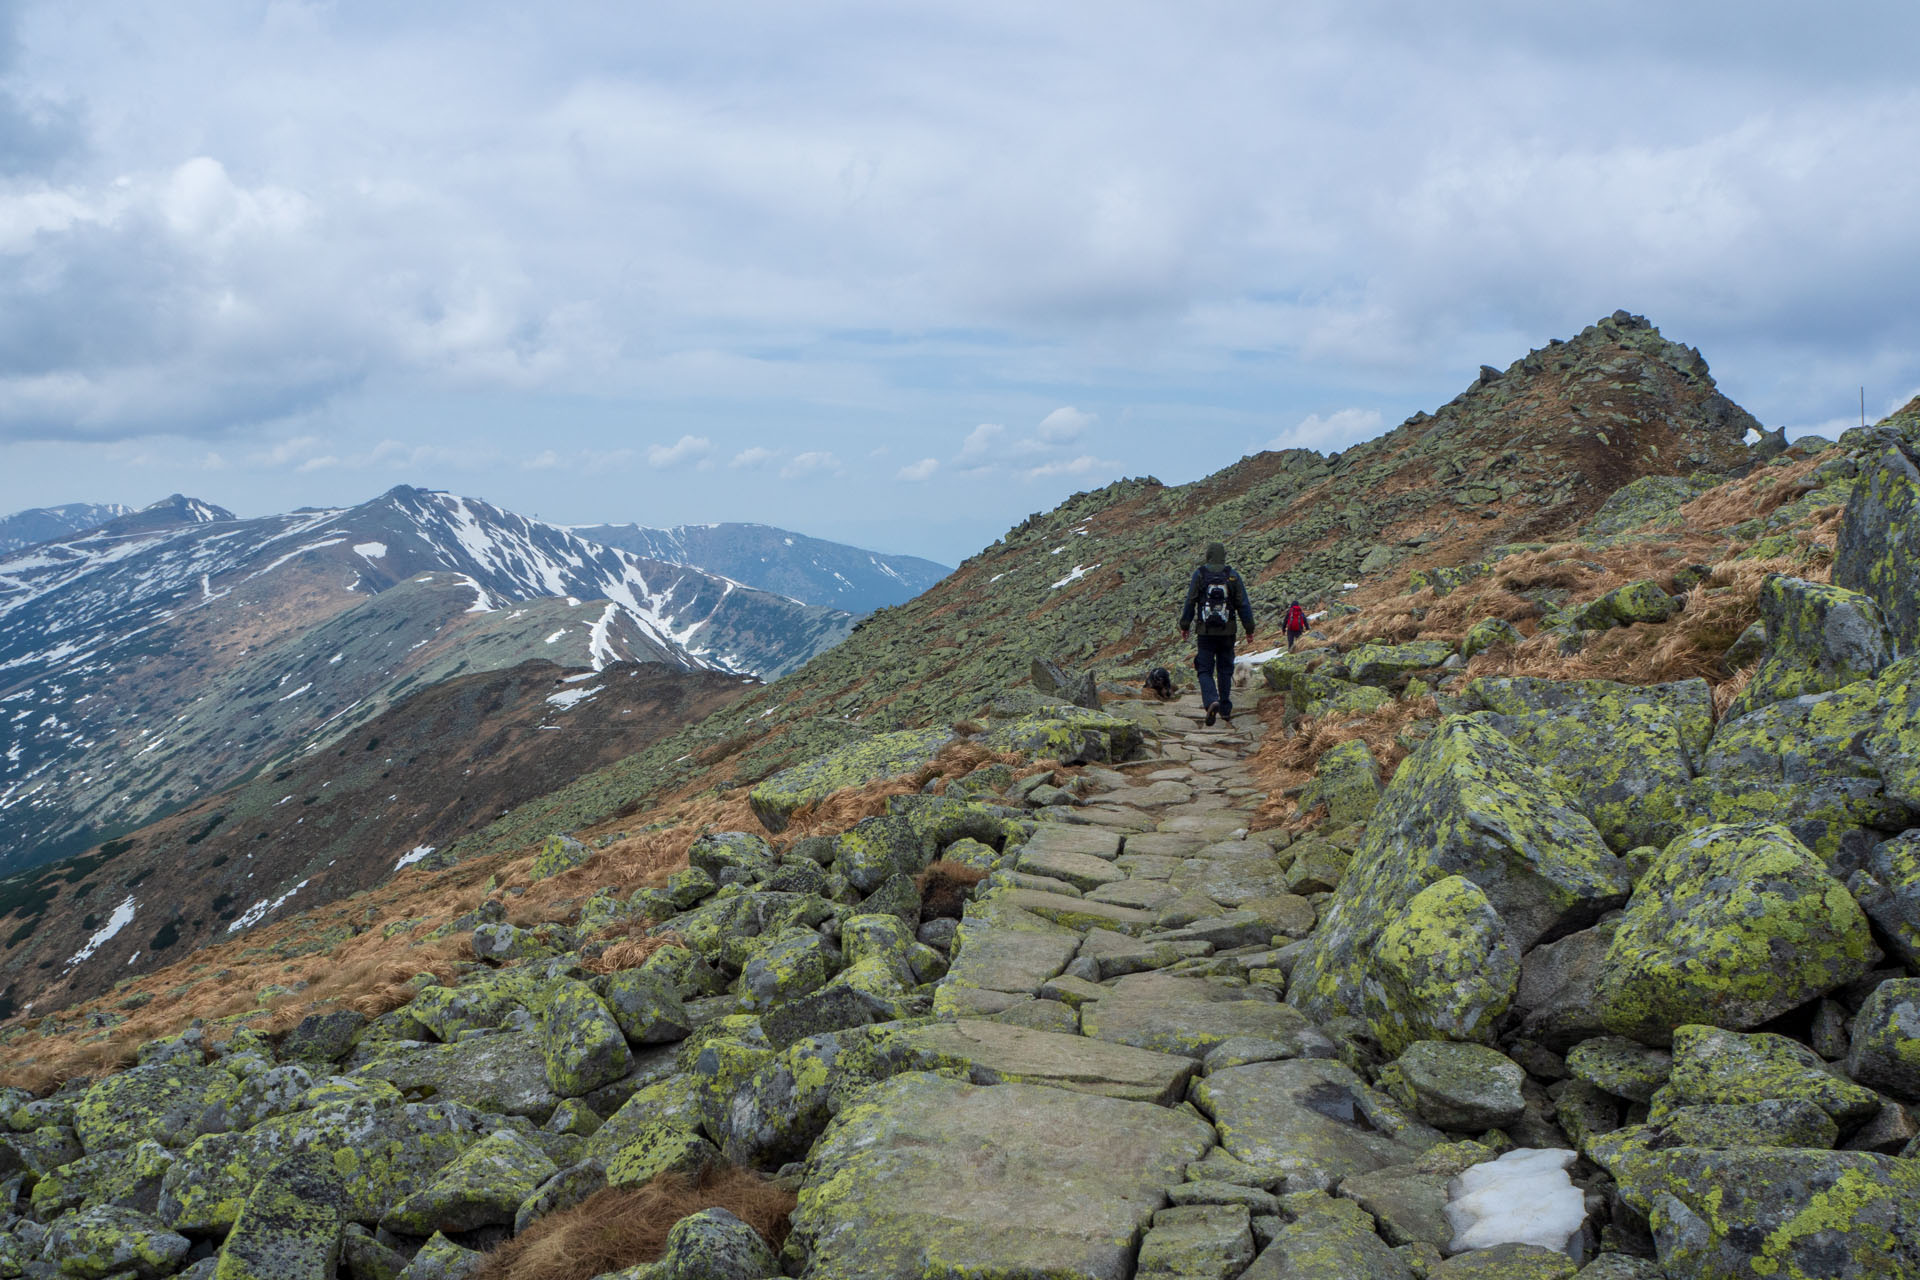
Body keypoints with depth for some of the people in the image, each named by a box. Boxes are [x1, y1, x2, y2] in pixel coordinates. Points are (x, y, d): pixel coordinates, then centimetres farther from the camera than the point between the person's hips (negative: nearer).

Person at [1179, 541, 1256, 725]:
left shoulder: (1199, 574, -3)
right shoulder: (1233, 575, 0)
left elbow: (1190, 602, -3)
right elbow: (1243, 605, 0)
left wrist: (1184, 626, 6)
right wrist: (1249, 629, 7)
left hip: (1206, 632, -1)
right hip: (1227, 632, 2)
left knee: (1205, 671, 2)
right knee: (1225, 671, 13)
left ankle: (1211, 701, -22)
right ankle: (1226, 710, 16)